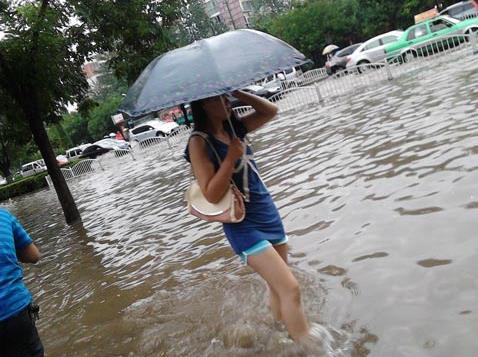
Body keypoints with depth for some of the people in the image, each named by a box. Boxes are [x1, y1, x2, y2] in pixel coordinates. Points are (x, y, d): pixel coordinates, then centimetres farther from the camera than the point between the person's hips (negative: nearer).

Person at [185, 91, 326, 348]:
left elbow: (270, 111, 9)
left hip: (269, 214, 7)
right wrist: (231, 156, -25)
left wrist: (237, 92, 0)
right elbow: (211, 195, -20)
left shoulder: (234, 129, 6)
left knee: (278, 287, 16)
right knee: (290, 288, -11)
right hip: (243, 226, -7)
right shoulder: (199, 142, -14)